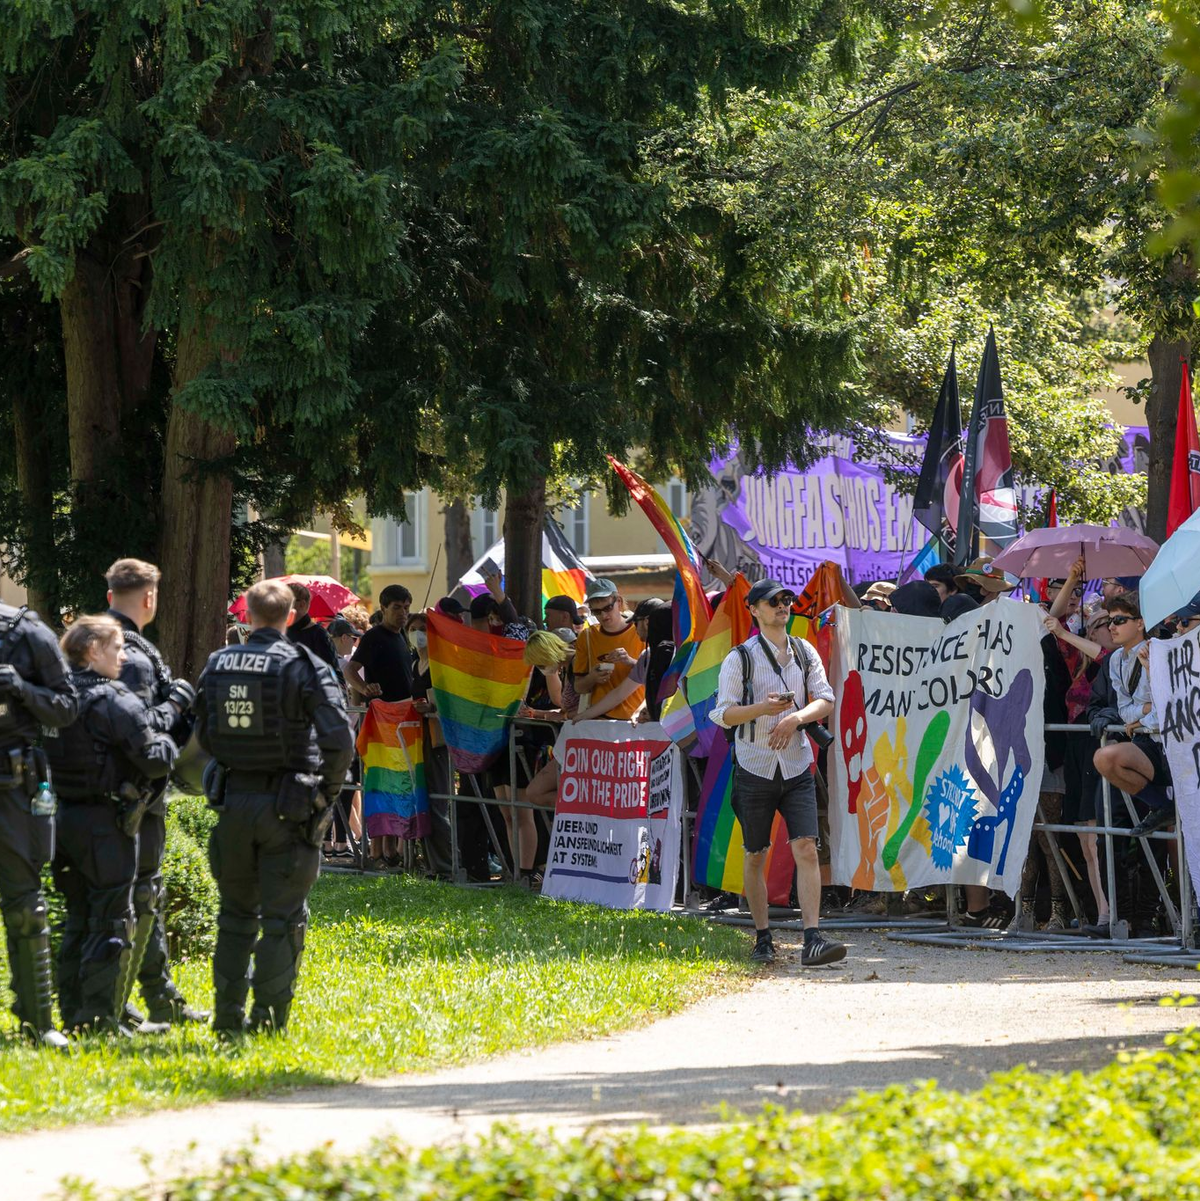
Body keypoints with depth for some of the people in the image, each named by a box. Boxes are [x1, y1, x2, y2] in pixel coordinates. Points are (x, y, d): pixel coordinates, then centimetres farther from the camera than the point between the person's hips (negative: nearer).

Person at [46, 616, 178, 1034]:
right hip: (106, 821, -7)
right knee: (112, 922, -1)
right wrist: (165, 741, 5)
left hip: (64, 813, 7)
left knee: (79, 918, 15)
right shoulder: (116, 702, -15)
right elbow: (155, 761, -16)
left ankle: (72, 1013, 18)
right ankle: (102, 1018, -1)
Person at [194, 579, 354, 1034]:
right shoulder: (302, 666, -10)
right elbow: (339, 739, -16)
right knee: (282, 918, 3)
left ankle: (228, 1013, 17)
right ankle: (268, 1016, 0)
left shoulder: (217, 666, 4)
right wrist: (328, 789, -1)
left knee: (236, 912, 16)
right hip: (287, 804, -4)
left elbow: (205, 738, 12)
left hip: (233, 800, 4)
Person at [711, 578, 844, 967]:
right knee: (756, 857, 6)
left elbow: (826, 700, 4)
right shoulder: (740, 658, -2)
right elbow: (724, 714, -6)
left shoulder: (805, 653, 9)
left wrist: (795, 717, -14)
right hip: (755, 768, -2)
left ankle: (812, 940, -18)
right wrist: (763, 708, -23)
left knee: (806, 849, -12)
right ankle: (763, 939, 20)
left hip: (797, 765, 2)